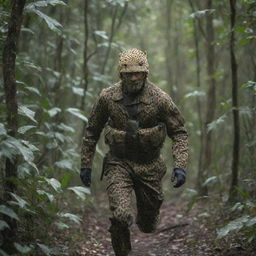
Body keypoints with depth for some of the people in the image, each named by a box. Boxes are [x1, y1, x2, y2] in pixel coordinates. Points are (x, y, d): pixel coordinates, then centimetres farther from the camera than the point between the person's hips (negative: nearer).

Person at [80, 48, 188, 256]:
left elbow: (179, 132, -5)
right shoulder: (108, 97, -7)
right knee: (120, 216, -22)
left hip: (149, 166, 1)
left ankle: (145, 220, 51)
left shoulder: (160, 98, -11)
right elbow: (92, 131, 6)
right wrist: (86, 165, 6)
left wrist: (180, 166, -17)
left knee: (148, 226, 13)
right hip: (119, 163, 0)